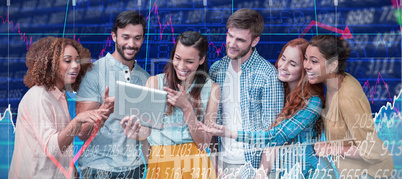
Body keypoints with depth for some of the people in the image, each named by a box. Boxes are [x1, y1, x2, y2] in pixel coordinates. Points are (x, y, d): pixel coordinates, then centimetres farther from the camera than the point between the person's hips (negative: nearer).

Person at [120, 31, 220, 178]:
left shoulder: (212, 89, 0)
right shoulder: (155, 82, 1)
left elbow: (204, 142, -5)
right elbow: (146, 130, -5)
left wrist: (186, 107, -15)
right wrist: (136, 134, -27)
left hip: (194, 164, -1)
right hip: (159, 161, 1)